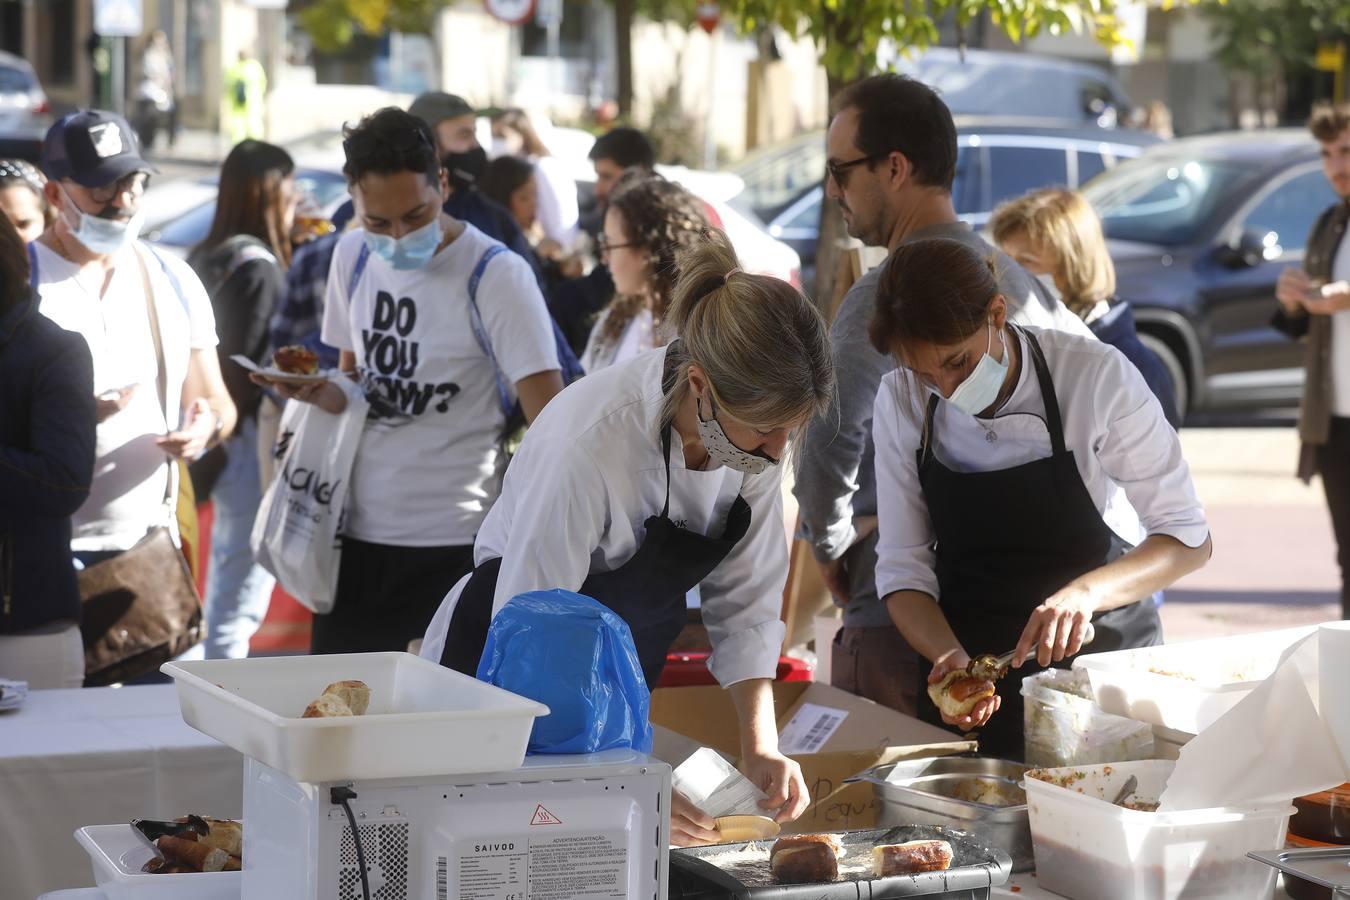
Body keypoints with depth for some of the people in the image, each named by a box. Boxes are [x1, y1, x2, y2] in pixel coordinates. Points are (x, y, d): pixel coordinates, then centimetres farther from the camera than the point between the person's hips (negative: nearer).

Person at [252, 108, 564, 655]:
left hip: (451, 547, -6)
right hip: (355, 534, 6)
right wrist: (317, 393, -4)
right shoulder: (353, 256, 7)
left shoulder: (497, 275, -12)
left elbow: (550, 425, -14)